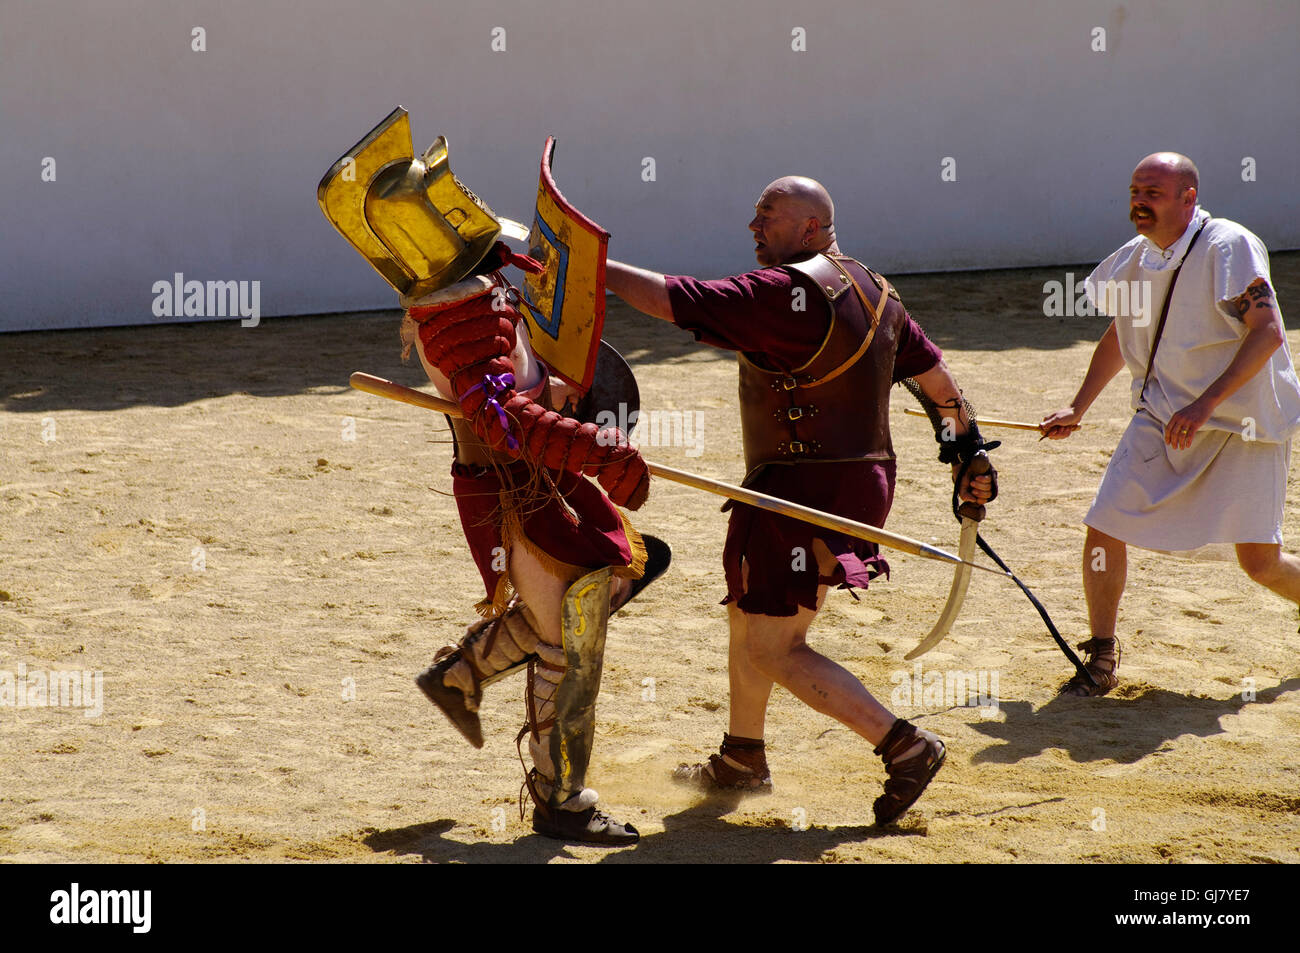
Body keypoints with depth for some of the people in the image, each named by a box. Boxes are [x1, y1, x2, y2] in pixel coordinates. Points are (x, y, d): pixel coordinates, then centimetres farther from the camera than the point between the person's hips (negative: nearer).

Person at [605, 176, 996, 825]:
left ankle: (905, 747, -11)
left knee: (775, 650, -7)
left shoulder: (785, 291, -18)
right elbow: (932, 370, 18)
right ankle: (741, 759, 38)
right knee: (748, 616, 23)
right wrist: (967, 446, 28)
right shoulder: (872, 292, 11)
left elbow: (674, 302, -21)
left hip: (805, 492, -10)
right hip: (863, 480, 10)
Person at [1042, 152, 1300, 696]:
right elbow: (1119, 336, 20)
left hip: (1243, 420, -6)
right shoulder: (1137, 259, 3)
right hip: (1163, 418, 6)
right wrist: (1077, 410, 14)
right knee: (1105, 528, -7)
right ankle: (1101, 661, 10)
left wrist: (1206, 404, -33)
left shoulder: (1229, 247, -18)